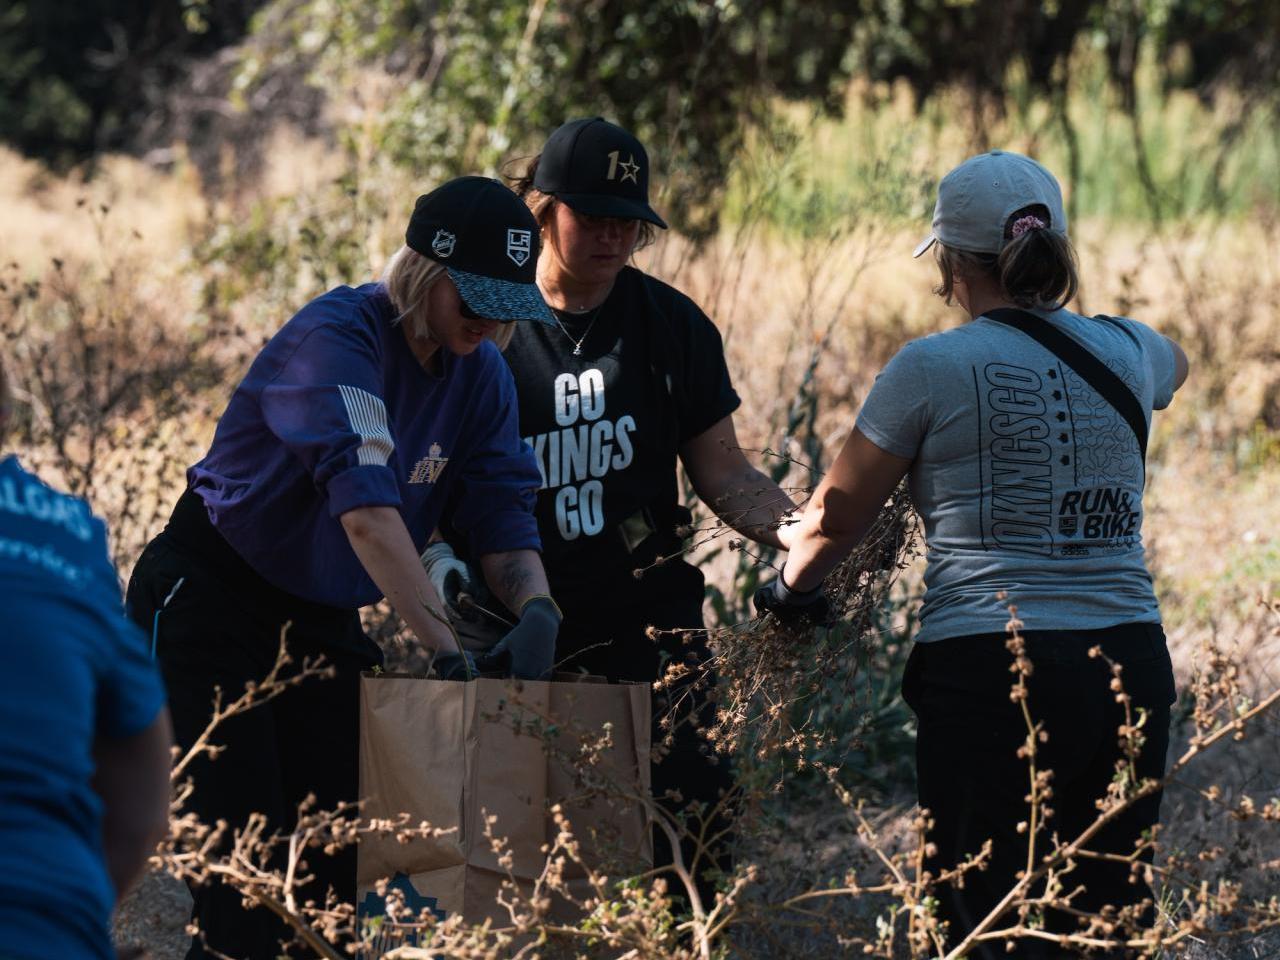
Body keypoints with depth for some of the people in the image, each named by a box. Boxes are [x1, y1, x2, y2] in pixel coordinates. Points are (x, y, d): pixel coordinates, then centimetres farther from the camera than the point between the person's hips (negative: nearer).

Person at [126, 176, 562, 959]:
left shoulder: (481, 373, 0)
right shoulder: (335, 338, -25)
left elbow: (501, 512, -3)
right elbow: (364, 506, -37)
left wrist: (534, 607, -26)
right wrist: (446, 648, -43)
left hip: (320, 621, 7)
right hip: (211, 601, -7)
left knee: (336, 860, 3)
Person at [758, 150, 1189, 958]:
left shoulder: (932, 369, -7)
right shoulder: (1128, 353, 7)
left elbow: (835, 519, 3)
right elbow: (1175, 366, 35)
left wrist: (791, 590, 23)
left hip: (991, 677, -5)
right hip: (1131, 670, 5)